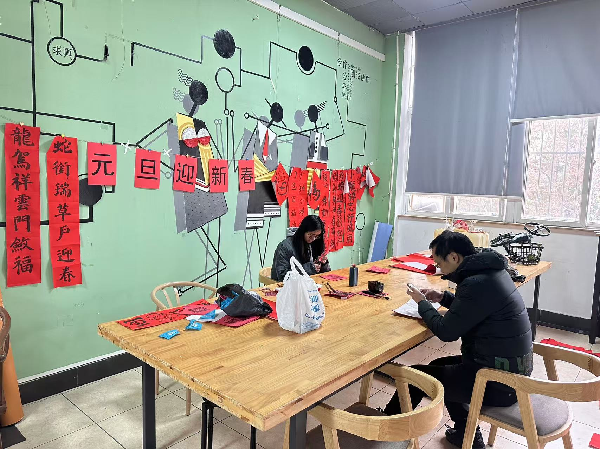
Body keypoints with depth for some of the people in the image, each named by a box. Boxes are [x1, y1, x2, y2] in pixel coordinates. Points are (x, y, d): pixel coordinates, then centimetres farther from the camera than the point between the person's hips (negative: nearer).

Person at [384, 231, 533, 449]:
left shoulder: (478, 283, -27)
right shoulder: (490, 270, 3)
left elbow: (446, 331, -21)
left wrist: (422, 303, -5)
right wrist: (443, 297, 10)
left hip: (500, 383, -9)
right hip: (513, 369, 9)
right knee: (439, 366, 25)